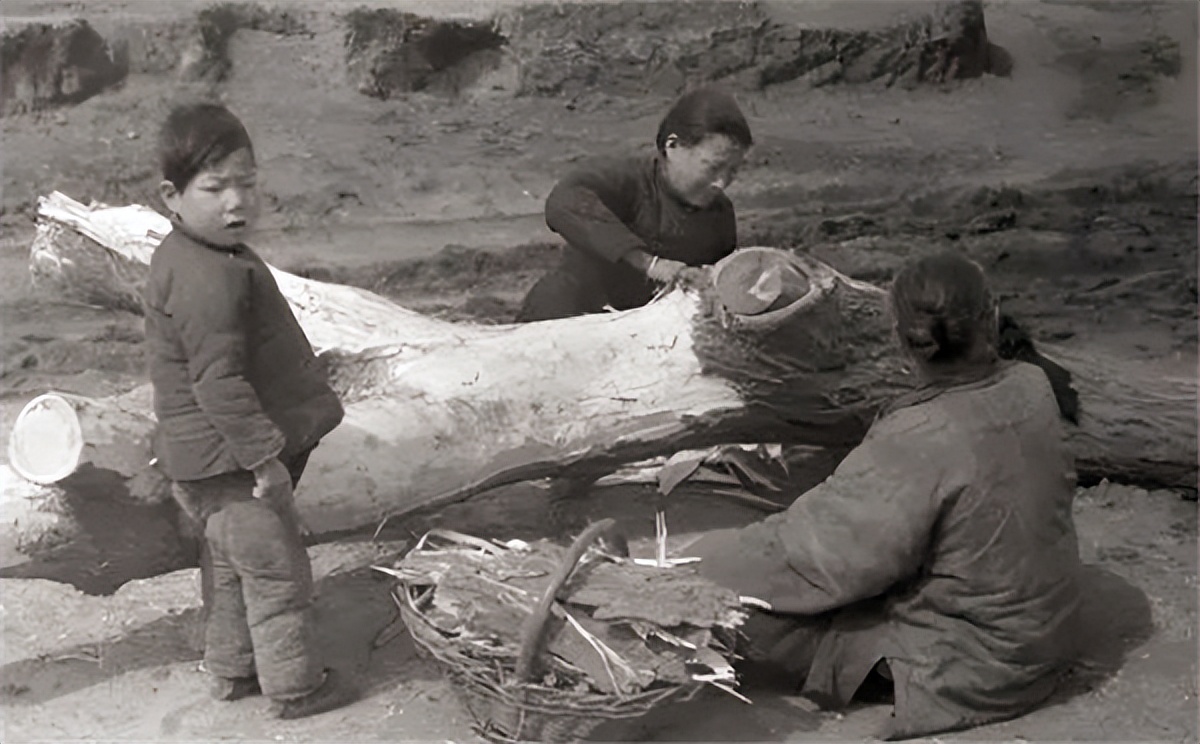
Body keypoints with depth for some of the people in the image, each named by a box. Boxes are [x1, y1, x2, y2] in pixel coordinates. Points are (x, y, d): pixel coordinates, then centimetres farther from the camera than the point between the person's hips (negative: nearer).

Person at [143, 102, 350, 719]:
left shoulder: (186, 258, 8)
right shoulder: (210, 279, -26)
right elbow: (219, 381, -28)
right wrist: (263, 455, -23)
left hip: (200, 459, 11)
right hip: (229, 459, -11)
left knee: (229, 565, 22)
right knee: (275, 570, 3)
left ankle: (232, 669, 38)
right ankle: (294, 685, 17)